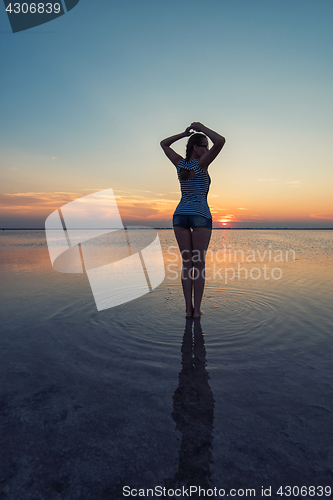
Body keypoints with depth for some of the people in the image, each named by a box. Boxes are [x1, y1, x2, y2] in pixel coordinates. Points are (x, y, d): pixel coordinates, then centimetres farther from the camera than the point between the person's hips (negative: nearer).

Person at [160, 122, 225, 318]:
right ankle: (197, 309, 3)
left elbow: (163, 144, 28)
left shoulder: (180, 163, 12)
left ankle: (188, 308, 5)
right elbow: (221, 141, -16)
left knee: (187, 263, 6)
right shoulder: (201, 163, -3)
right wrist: (202, 127, 0)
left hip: (180, 216, 5)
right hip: (200, 216, -5)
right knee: (199, 264, 1)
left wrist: (184, 133, 21)